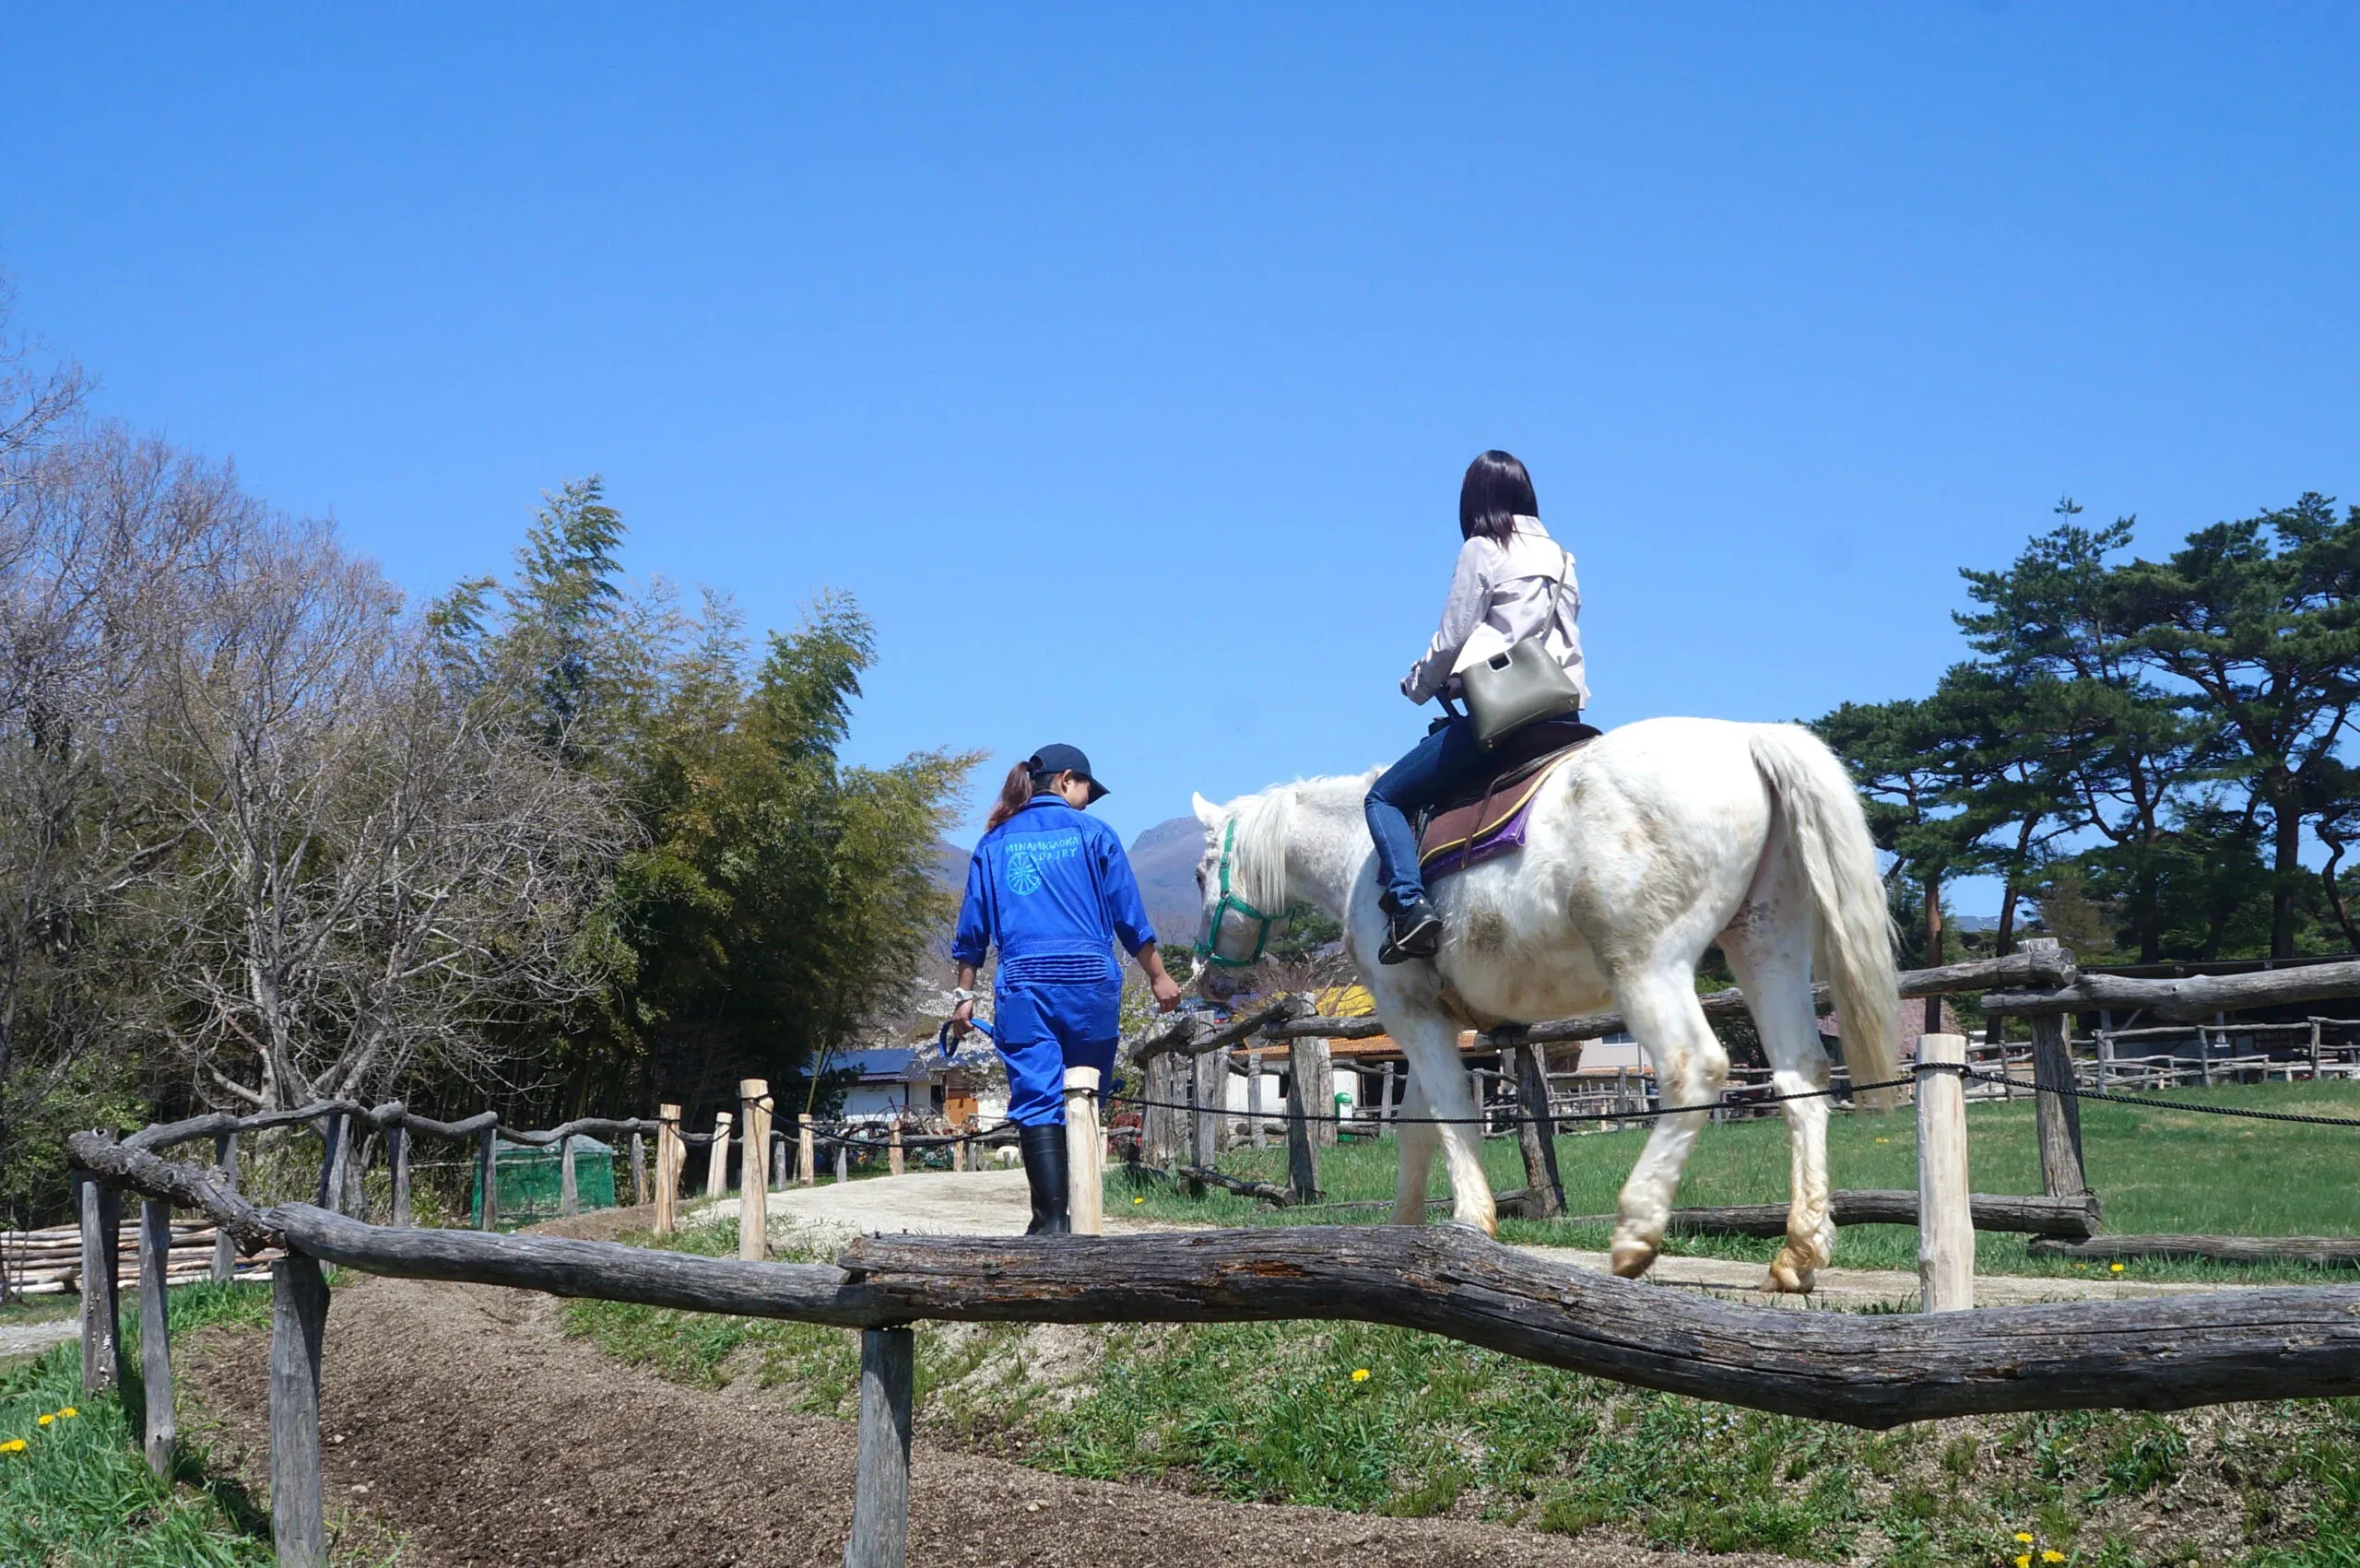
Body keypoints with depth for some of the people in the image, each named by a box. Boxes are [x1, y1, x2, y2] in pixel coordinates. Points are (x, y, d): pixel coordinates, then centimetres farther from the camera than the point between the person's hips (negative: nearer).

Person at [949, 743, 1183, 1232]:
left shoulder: (995, 842, 13)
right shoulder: (1091, 833, 6)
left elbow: (972, 926, 12)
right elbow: (1130, 916, 5)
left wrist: (964, 995, 17)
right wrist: (1158, 976, 13)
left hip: (1022, 983, 1)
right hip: (1090, 980, -1)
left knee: (1037, 1100, -4)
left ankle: (1051, 1219, -13)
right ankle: (1075, 1210, 14)